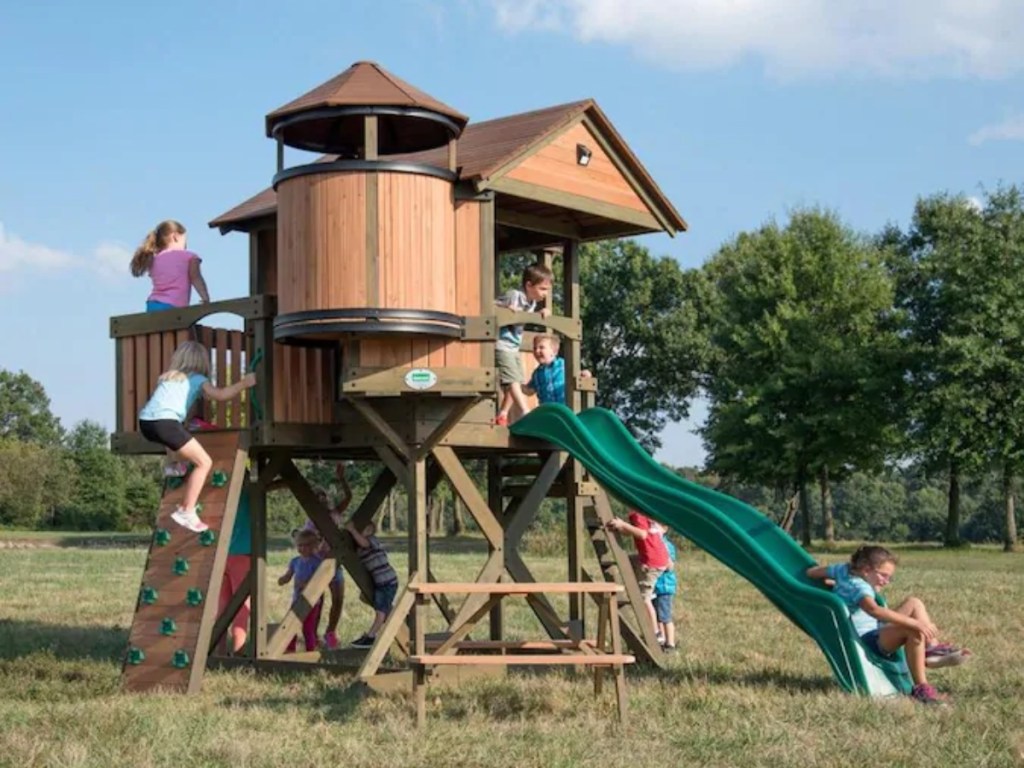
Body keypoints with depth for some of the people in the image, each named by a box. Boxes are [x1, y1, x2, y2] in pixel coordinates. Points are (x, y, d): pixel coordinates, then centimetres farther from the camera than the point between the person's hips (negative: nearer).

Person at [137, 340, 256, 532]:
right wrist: (243, 383, 6)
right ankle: (186, 511, -4)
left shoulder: (167, 376, 29)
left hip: (145, 421, 7)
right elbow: (220, 395, -3)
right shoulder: (196, 379, 12)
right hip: (164, 422, -7)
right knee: (204, 462, 1)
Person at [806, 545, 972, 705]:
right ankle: (920, 688, -27)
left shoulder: (844, 569, 6)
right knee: (915, 631, -32)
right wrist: (915, 623, -44)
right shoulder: (859, 587, -21)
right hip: (865, 642, -11)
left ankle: (932, 648, 1)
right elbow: (874, 610, -41)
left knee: (914, 603, 10)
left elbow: (811, 572, 18)